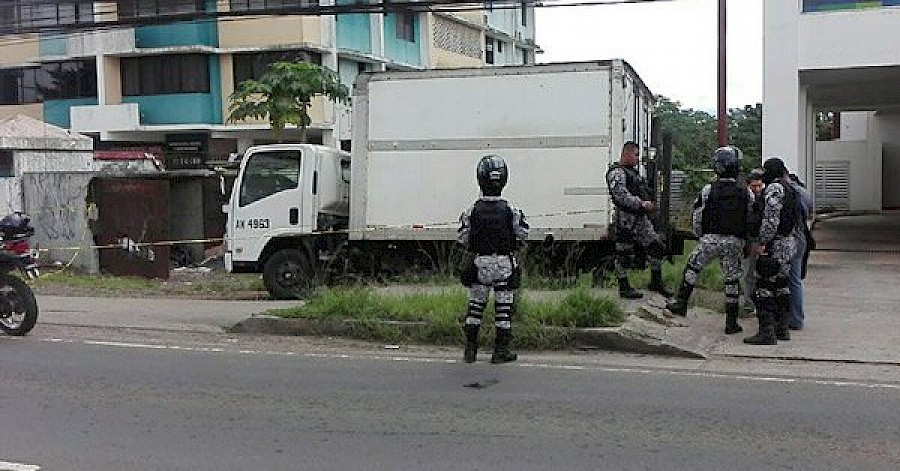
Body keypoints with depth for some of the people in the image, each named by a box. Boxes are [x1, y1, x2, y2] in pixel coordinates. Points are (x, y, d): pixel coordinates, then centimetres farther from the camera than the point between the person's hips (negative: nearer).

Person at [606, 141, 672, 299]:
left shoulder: (633, 172, 19)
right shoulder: (617, 173, -12)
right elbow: (621, 196, -25)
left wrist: (650, 205, 14)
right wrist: (642, 204, -26)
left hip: (640, 218, 9)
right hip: (625, 219, -9)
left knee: (657, 247, 8)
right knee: (624, 255, 1)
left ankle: (656, 282, 19)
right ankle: (624, 288, 11)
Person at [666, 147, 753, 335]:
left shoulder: (708, 190, -5)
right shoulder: (745, 192, 0)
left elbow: (697, 217, 2)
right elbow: (752, 219, 6)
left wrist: (701, 236, 18)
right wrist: (745, 238, 19)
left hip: (711, 239, -1)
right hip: (735, 242, 2)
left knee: (692, 267, 18)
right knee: (732, 279, 7)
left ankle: (681, 303, 19)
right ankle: (731, 322, 10)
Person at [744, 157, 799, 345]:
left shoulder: (774, 188, -13)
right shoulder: (790, 189, 16)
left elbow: (771, 219, -22)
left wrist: (762, 243, -19)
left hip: (775, 245, -10)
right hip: (790, 243, 10)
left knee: (764, 287, -8)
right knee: (782, 285, 14)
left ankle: (767, 331, -11)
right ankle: (782, 328, 19)